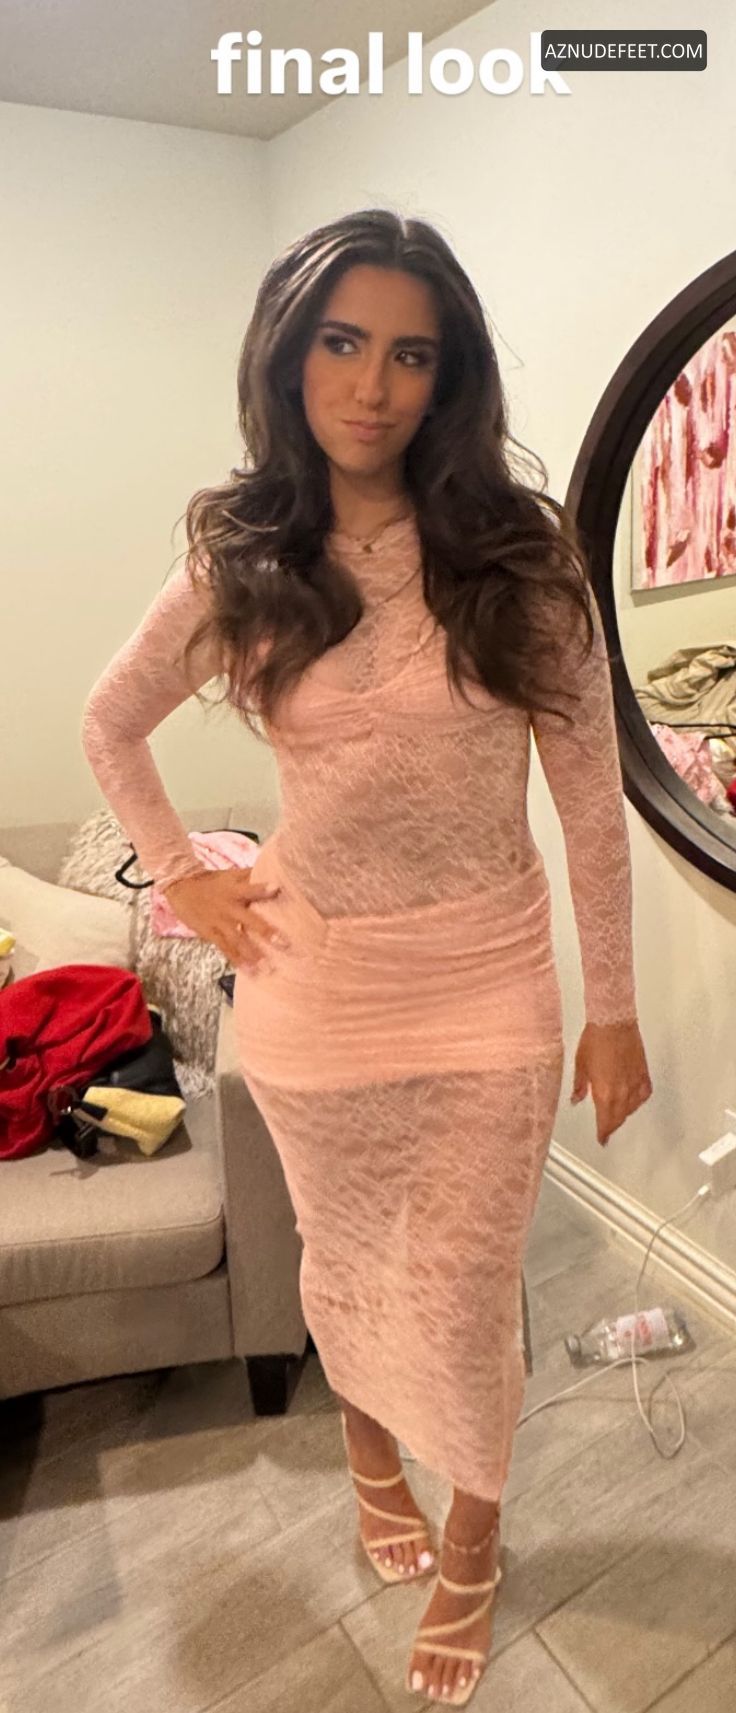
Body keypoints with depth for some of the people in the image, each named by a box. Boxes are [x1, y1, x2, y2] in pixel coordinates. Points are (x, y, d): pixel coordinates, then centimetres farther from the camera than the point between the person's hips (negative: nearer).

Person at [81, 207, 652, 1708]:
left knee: (462, 1289, 13)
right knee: (345, 1262, 23)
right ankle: (367, 1440, 57)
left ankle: (472, 1537, 46)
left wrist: (614, 1012, -4)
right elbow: (108, 726, 13)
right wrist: (181, 875, 4)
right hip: (311, 986, 2)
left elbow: (591, 800, -6)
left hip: (488, 985, -1)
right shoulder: (242, 567, -2)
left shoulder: (519, 550, -7)